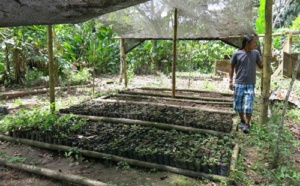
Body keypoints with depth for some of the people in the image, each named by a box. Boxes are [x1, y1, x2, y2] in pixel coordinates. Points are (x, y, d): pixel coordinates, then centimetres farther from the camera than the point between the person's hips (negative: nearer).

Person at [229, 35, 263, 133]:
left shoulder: (255, 53, 2)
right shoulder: (237, 54, -4)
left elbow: (261, 66, 10)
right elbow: (232, 68, 3)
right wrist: (230, 81, 0)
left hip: (250, 84, 1)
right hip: (238, 83, 0)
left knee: (248, 105, -4)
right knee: (238, 104, 8)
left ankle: (247, 124, 12)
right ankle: (242, 120, 30)